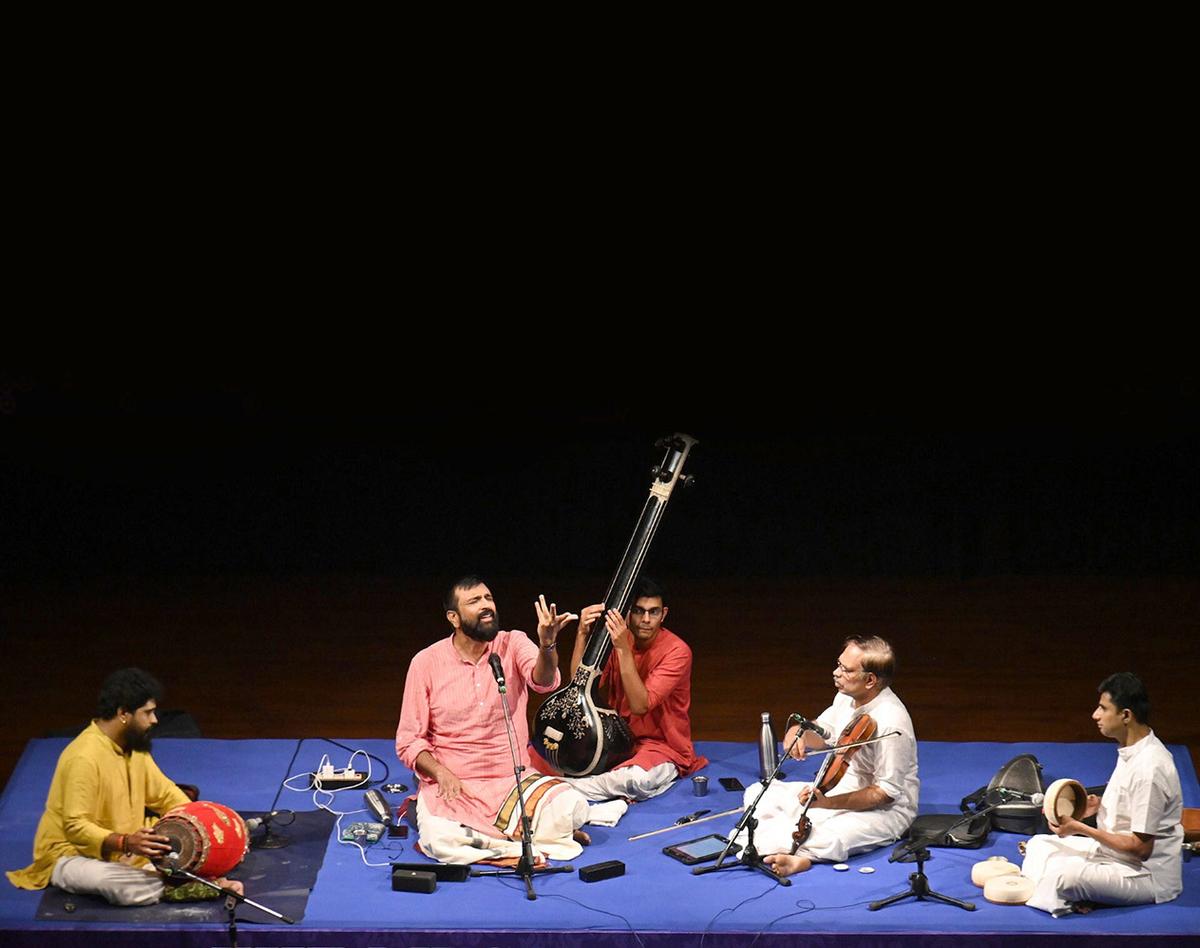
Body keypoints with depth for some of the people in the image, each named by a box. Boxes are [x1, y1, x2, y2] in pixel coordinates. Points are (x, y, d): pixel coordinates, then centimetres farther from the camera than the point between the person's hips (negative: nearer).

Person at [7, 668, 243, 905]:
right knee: (126, 888, -36)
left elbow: (166, 794, 12)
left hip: (121, 852, 9)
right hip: (72, 856, -9)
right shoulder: (84, 757, -25)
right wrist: (124, 843, -43)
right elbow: (76, 827, -28)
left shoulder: (134, 747, 3)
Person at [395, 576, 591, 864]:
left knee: (571, 809, -27)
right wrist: (440, 772, -21)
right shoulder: (426, 662, -3)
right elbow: (408, 740, -1)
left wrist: (547, 644, -46)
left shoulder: (513, 644, -1)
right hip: (453, 784, -1)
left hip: (513, 777, 1)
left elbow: (543, 680, -24)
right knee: (441, 839, -34)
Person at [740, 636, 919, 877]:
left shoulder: (890, 722, -27)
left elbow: (886, 792, -24)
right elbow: (822, 734, 16)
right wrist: (799, 732, -9)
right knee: (759, 793, -1)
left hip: (885, 810, -9)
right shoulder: (846, 697, -1)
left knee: (822, 840, -41)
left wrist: (829, 803, -29)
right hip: (842, 789, 10)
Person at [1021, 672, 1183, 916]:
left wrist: (1081, 828, -18)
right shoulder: (1130, 751, 5)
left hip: (1148, 875, -11)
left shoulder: (1149, 768, -25)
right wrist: (1100, 806, 1)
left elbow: (1141, 847, -23)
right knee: (1039, 845, 9)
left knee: (1062, 876, -31)